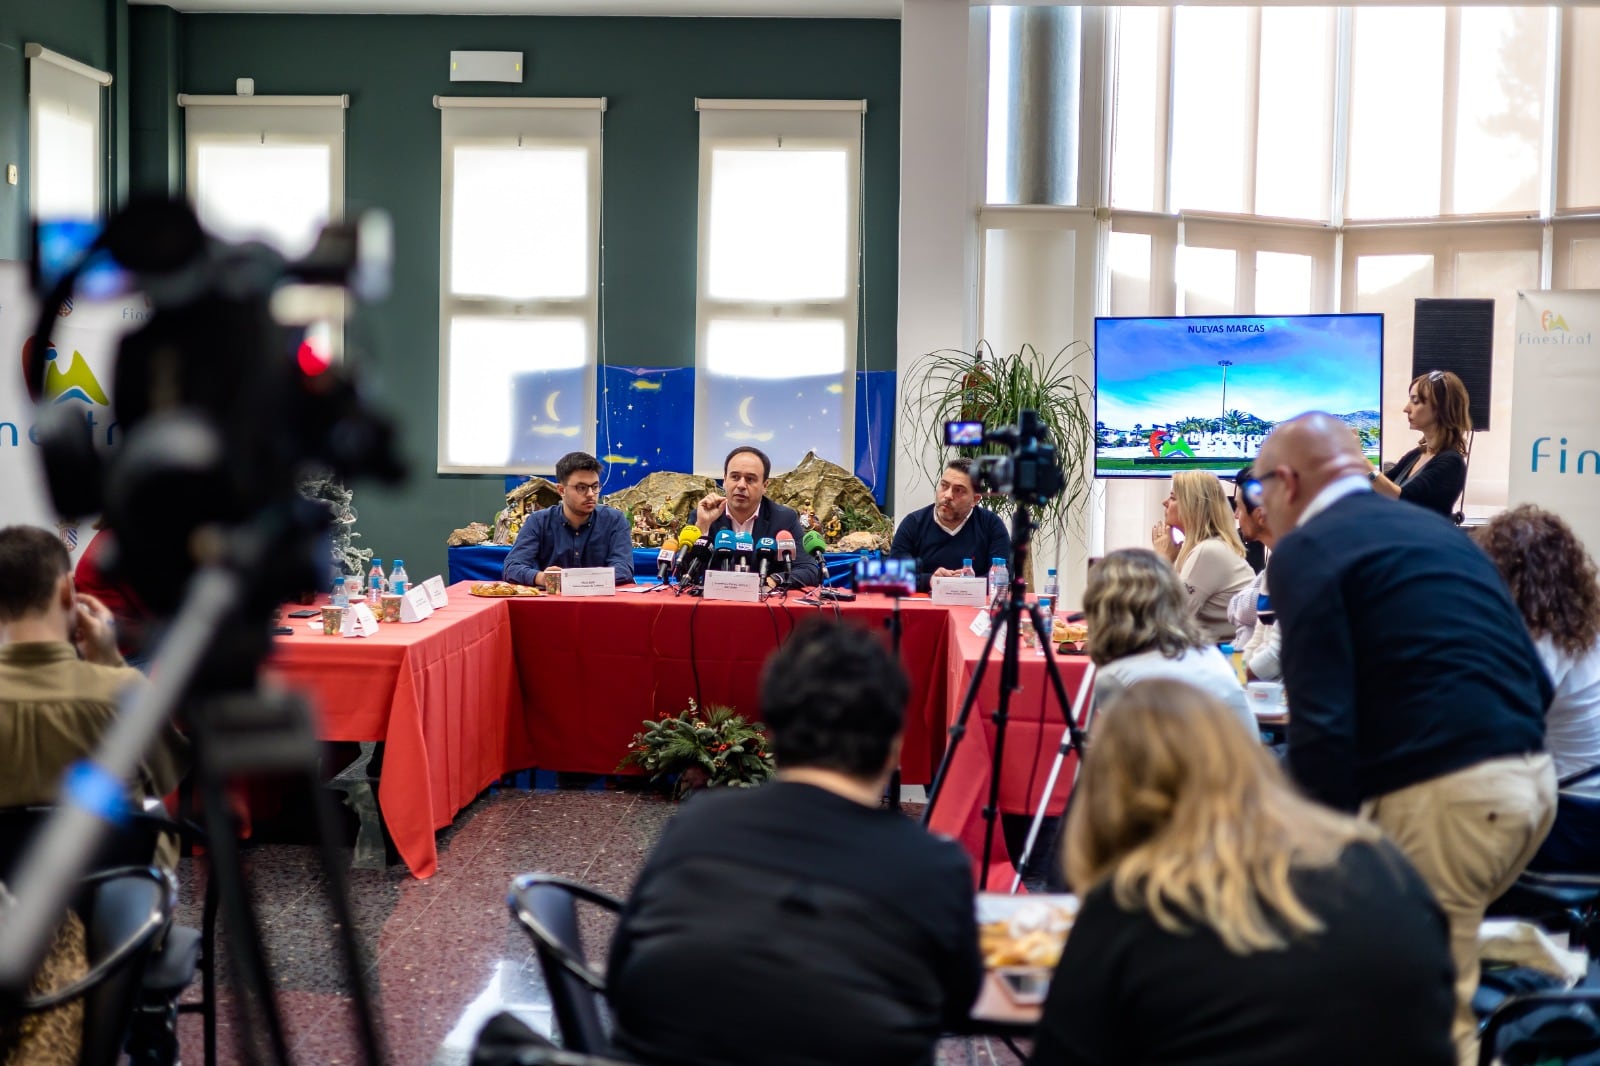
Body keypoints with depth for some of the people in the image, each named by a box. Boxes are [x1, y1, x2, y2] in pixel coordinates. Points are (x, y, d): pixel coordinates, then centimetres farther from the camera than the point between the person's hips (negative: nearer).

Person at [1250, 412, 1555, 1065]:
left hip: (1443, 792, -9)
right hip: (1533, 775, 9)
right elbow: (1537, 682, 20)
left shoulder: (1306, 552, -4)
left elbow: (1323, 723, -13)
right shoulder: (1436, 530, 19)